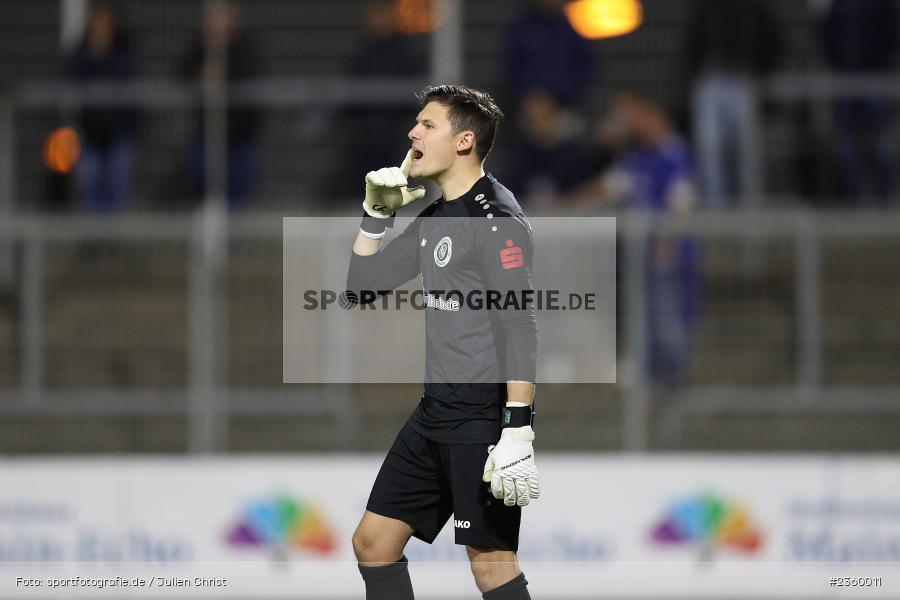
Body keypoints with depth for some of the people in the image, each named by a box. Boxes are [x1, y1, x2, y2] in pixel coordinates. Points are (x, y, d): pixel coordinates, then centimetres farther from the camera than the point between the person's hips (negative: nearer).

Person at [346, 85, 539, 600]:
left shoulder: (495, 216, -14)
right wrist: (377, 213, 9)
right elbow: (362, 287, 21)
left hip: (485, 420, -9)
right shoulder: (434, 219, 14)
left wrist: (518, 432, -26)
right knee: (373, 542, 9)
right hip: (435, 416, 9)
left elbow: (520, 328, -20)